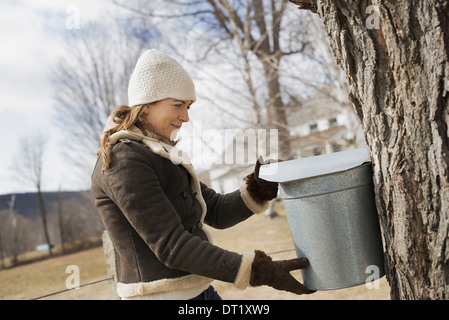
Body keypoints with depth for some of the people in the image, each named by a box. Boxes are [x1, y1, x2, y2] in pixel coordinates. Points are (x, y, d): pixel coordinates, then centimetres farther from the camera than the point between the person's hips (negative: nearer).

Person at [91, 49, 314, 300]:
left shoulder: (161, 155, 13)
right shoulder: (123, 160, -16)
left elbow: (216, 212, 10)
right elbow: (170, 246, -22)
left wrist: (258, 190, -9)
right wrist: (256, 271, -24)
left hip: (197, 289, 9)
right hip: (162, 293, -9)